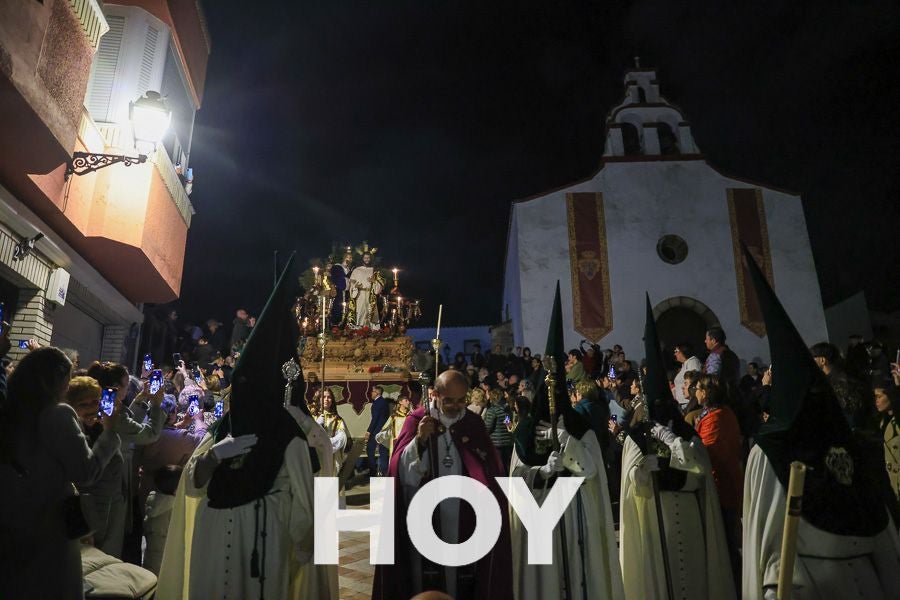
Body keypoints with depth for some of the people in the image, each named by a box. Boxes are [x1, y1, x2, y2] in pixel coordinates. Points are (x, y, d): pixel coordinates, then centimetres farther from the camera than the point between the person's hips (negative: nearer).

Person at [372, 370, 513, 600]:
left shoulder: (474, 423, 3)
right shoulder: (417, 420, -5)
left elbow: (491, 469, 7)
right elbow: (401, 470, -12)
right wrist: (419, 440, -26)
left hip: (462, 519, 2)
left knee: (460, 575, 9)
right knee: (425, 578, 5)